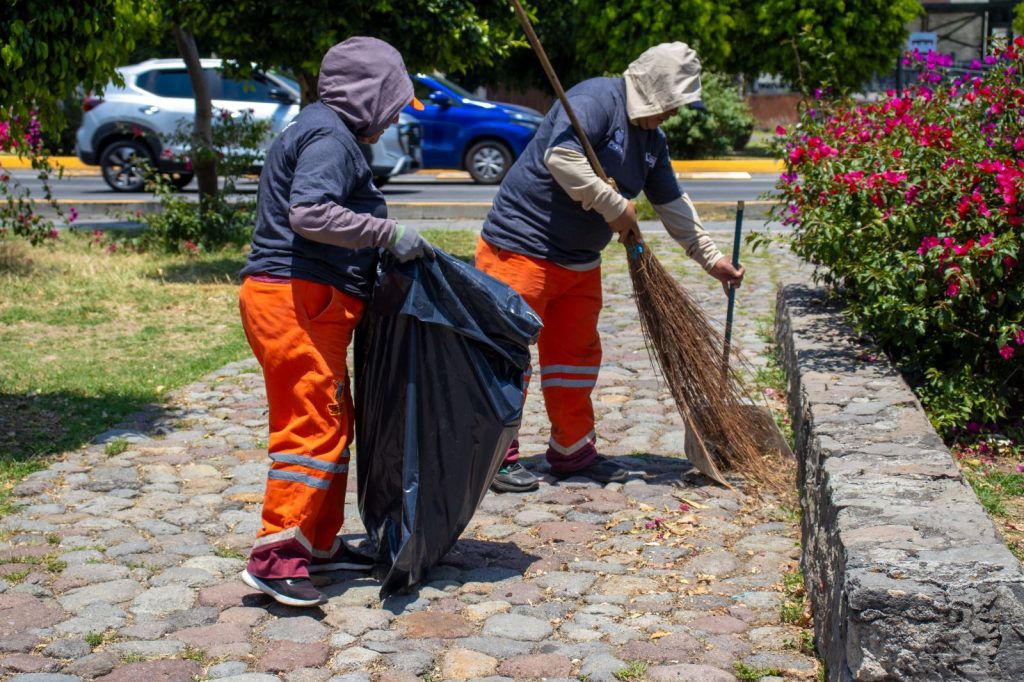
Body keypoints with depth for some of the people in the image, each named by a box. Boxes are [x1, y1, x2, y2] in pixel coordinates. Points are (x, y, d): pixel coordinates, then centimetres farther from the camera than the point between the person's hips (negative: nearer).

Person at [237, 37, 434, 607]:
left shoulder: (329, 134, 22)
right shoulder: (330, 137, -12)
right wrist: (389, 234, -22)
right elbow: (309, 213, -26)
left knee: (335, 422, 15)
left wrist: (385, 243, 19)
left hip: (313, 305, 11)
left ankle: (321, 544, 24)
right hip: (296, 299, -11)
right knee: (313, 425, -10)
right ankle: (274, 556, -9)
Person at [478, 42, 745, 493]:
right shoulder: (596, 100, -17)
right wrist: (615, 206, -23)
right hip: (521, 248, -9)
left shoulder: (651, 139, 12)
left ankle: (573, 451, 26)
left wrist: (712, 259, 18)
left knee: (577, 354, 14)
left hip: (579, 261, 10)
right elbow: (561, 158, -32)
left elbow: (673, 205, 20)